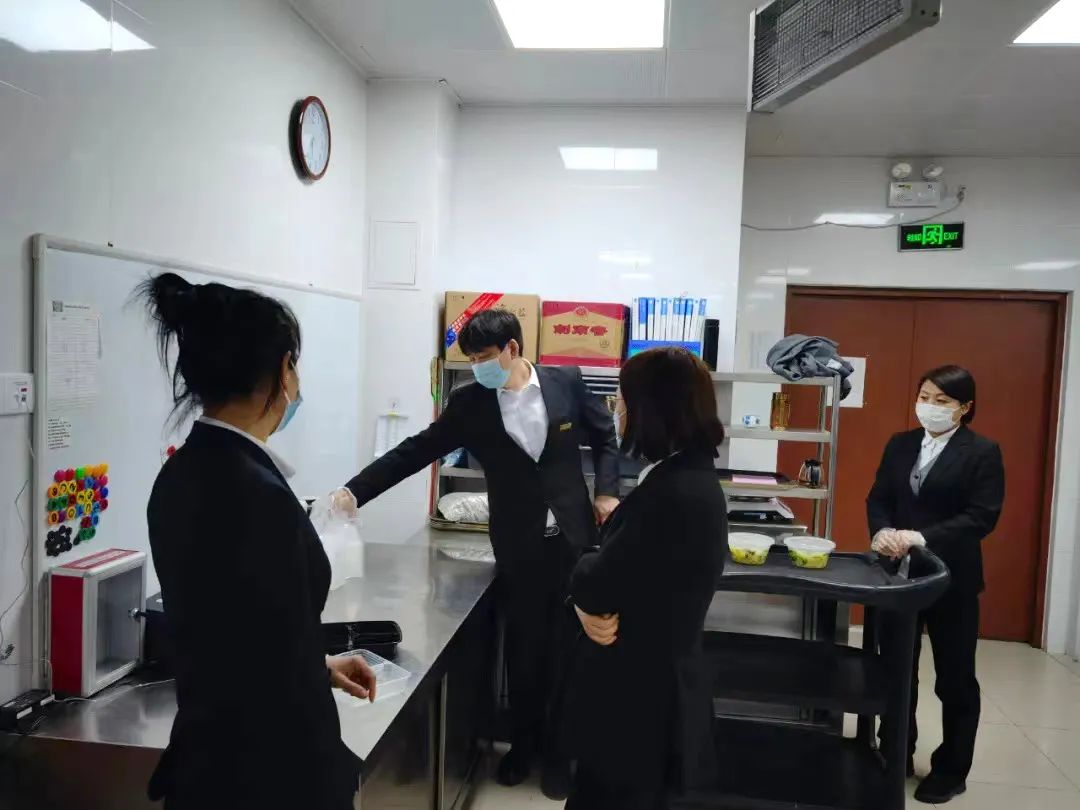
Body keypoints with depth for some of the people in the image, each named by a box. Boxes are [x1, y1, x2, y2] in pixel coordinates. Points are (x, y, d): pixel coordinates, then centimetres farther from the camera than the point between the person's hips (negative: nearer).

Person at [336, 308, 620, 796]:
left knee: (567, 647, 10)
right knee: (524, 650, 11)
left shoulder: (567, 383, -5)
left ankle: (557, 748, 30)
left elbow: (604, 437, 8)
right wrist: (355, 492, -12)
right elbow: (415, 451, -5)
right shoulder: (470, 403, -5)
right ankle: (524, 743, 35)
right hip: (519, 547, 0)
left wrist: (607, 491, -3)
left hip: (573, 538, 0)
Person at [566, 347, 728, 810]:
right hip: (653, 683, 9)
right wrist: (591, 600, -13)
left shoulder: (674, 494, -29)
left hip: (641, 695, -9)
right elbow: (628, 570, 5)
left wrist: (585, 588, -3)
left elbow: (595, 584, -24)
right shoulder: (689, 478, 4)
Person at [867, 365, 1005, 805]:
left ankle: (951, 771, 29)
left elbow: (982, 516, -15)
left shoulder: (983, 452, -7)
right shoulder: (900, 444, 7)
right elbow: (878, 498, 5)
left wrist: (923, 536, -26)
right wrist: (883, 531, -16)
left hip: (951, 578, -4)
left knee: (955, 677, 11)